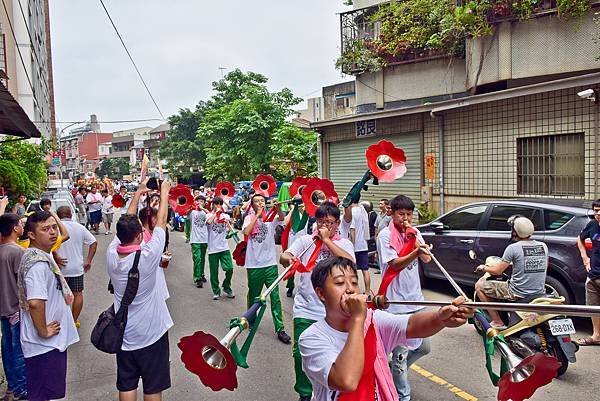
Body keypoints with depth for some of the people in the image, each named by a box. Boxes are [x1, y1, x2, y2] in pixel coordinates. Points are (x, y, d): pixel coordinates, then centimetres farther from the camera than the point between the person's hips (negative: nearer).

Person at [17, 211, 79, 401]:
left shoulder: (43, 255, 8)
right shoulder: (38, 263, -25)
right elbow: (35, 302, -36)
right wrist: (43, 332, -24)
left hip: (52, 341, 10)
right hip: (44, 344, -10)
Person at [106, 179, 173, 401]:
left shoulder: (111, 254, -12)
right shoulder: (148, 256, -25)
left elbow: (125, 226, 3)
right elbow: (161, 222, -13)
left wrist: (137, 194, 11)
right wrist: (164, 192, 1)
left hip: (124, 333, 5)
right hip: (152, 332, -5)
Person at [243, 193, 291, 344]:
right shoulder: (249, 218, 3)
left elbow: (282, 218, -18)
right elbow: (247, 232, -16)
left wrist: (278, 208, -37)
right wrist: (257, 215, -16)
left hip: (270, 264, 0)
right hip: (254, 264, 0)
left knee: (275, 297, -2)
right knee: (253, 295, 16)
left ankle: (280, 329, 3)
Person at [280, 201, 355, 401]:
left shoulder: (344, 243, 3)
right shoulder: (305, 240, 6)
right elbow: (283, 256, -6)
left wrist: (326, 239, -15)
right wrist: (289, 259, -30)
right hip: (305, 310, 1)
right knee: (301, 353, 1)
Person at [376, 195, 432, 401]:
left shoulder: (415, 233, 9)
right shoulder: (385, 235, -9)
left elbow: (427, 259, -1)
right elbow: (395, 264, -18)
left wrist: (413, 236, -12)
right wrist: (415, 252, -31)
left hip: (415, 298, 7)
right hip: (396, 301, -7)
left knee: (424, 347, 17)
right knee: (401, 352, -1)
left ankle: (393, 369, 38)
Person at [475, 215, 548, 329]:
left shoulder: (513, 248, -14)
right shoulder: (543, 246, 4)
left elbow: (497, 271, -10)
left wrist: (484, 268, 10)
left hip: (518, 294, -6)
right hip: (540, 293, 7)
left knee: (479, 285, 5)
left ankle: (498, 322, 5)